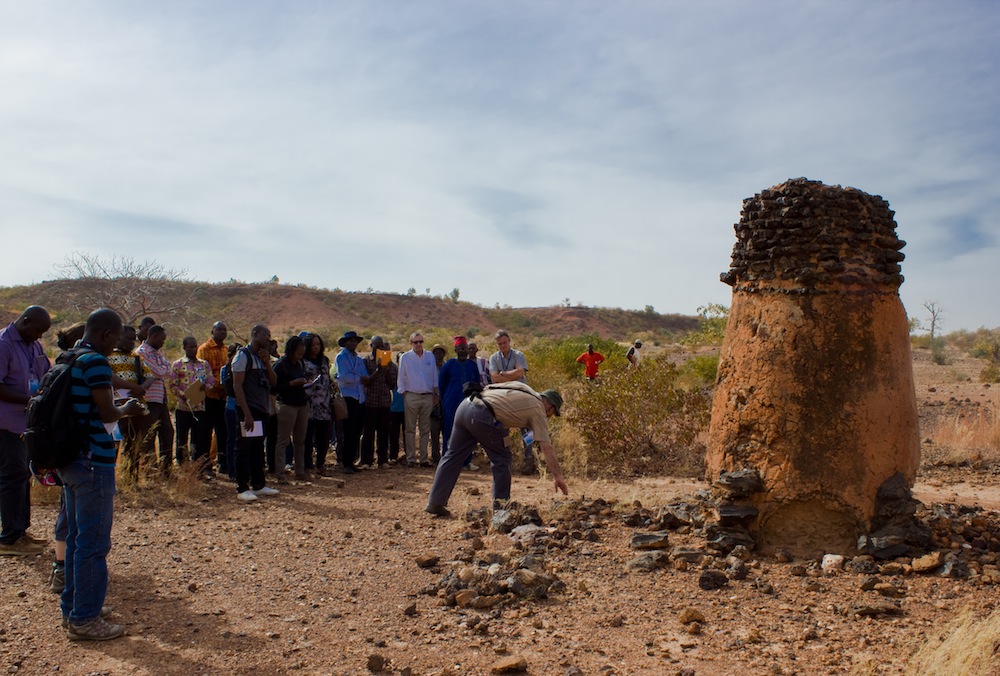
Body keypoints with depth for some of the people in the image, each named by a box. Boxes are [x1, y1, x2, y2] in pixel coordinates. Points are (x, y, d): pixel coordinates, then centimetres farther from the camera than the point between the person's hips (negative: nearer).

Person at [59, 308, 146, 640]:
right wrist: (127, 409, 0)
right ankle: (84, 619, 5)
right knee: (93, 543, -2)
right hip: (93, 463, -10)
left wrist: (119, 406, 12)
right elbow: (107, 414, -19)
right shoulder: (96, 362, -17)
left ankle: (72, 608, 28)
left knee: (76, 538, 18)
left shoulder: (69, 360, 13)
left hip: (70, 460, 10)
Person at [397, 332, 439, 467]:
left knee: (425, 429, 4)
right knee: (410, 429, -2)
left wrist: (435, 394, 9)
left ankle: (423, 458, 9)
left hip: (428, 396, 3)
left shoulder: (430, 356, 10)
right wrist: (404, 394, -2)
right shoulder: (405, 357, 3)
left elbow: (434, 376, 14)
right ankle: (410, 458, 2)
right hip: (411, 396, -2)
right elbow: (401, 379, 4)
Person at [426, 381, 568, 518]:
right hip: (481, 414, -8)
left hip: (465, 405, 8)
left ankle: (435, 502, 17)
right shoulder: (538, 409, 8)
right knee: (502, 458, 10)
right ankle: (500, 504, 13)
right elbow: (547, 447, 5)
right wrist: (558, 476, 10)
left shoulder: (523, 389, 27)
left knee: (453, 454, 14)